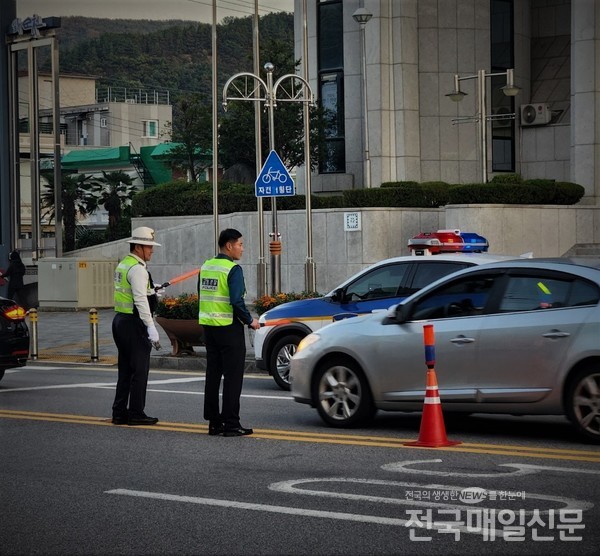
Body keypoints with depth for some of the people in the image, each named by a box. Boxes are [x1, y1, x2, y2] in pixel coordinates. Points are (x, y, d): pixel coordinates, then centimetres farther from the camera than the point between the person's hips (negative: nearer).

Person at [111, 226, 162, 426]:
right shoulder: (137, 269, -16)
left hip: (120, 320, 10)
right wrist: (151, 327, -22)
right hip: (134, 323, -10)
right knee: (139, 370, -3)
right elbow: (140, 300, -22)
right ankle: (136, 413, 0)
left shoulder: (122, 265, 15)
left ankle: (119, 412, 15)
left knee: (125, 370, 13)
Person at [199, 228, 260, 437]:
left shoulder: (205, 267, 10)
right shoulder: (233, 269, -14)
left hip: (208, 326, 8)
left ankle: (213, 422, 15)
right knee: (232, 377, -2)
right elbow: (236, 301, -22)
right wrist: (250, 320, -9)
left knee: (213, 375, 12)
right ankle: (231, 424, -3)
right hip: (229, 328, -8)